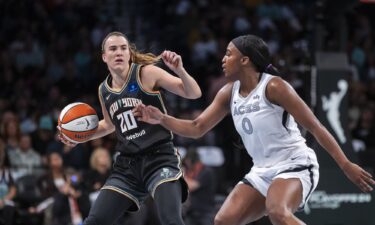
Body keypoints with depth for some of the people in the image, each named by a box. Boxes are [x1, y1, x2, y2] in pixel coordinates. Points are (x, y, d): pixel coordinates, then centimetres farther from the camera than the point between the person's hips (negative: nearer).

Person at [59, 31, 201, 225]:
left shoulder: (146, 73, -6)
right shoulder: (104, 91, 9)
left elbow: (194, 93, -10)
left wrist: (179, 70, -28)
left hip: (159, 159, -5)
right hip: (127, 165, 5)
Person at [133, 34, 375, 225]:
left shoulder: (273, 86, -15)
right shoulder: (229, 93, 6)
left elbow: (314, 126, -15)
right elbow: (197, 128, 11)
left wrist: (346, 165, -17)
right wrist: (161, 119, -6)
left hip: (295, 166, -8)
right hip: (262, 172, 8)